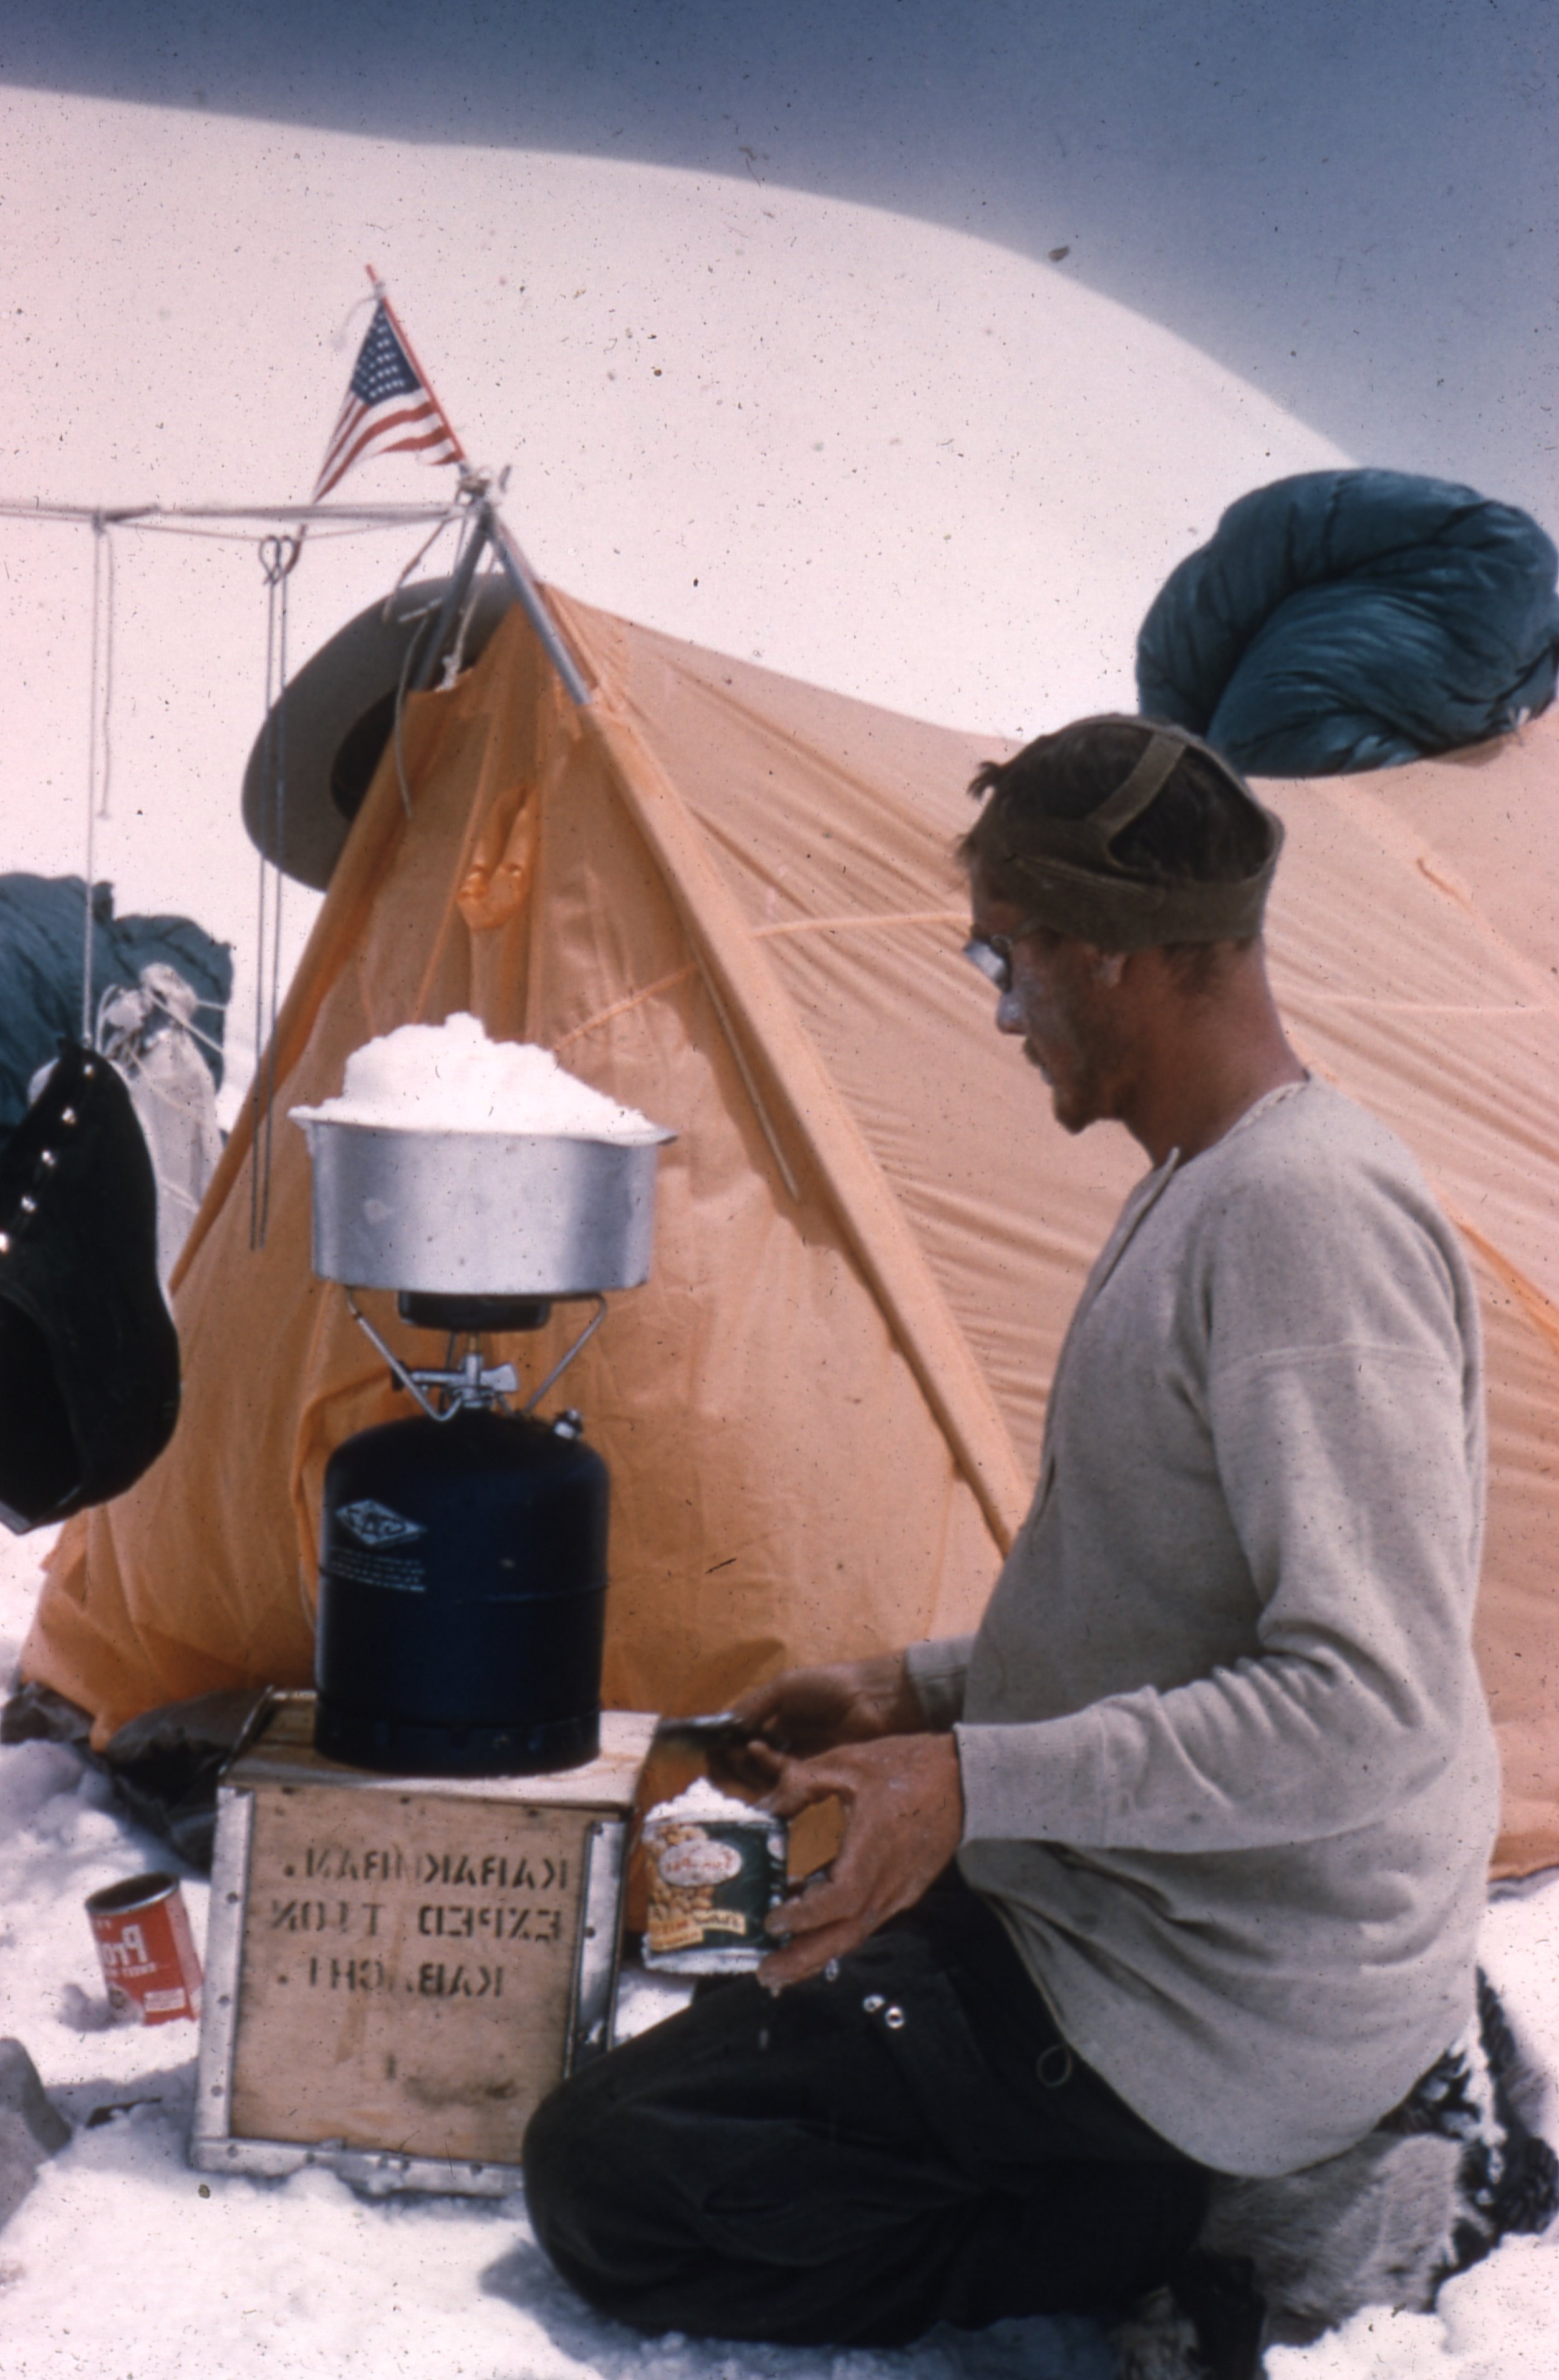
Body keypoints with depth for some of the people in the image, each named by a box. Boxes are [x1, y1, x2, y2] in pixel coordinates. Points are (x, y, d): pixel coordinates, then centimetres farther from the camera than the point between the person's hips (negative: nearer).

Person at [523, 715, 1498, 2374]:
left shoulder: (1307, 1211, -24)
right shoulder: (1208, 1183, 9)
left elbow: (1368, 1705, -29)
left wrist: (979, 1783, -27)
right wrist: (922, 1691, 12)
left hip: (1205, 2016, -10)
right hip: (1166, 1922, 10)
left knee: (602, 2179, -9)